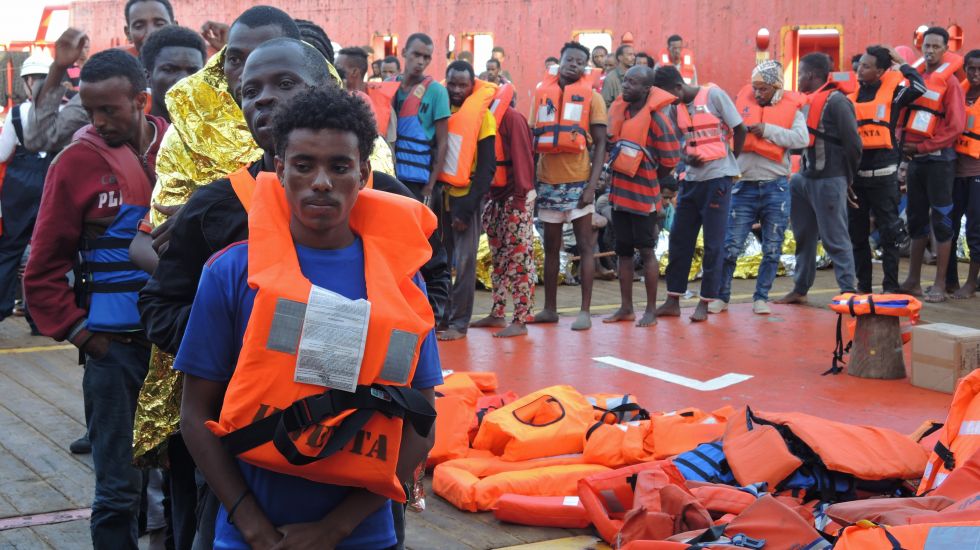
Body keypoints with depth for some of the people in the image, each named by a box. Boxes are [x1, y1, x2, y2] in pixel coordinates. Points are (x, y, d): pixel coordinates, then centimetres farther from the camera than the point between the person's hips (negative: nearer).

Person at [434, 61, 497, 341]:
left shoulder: (481, 116, -6)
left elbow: (487, 166, -8)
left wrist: (468, 207, -13)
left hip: (466, 195, -4)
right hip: (440, 193, 4)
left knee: (464, 262, -1)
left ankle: (459, 322, 5)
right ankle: (441, 315, 18)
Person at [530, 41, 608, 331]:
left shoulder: (591, 97, 0)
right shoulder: (542, 93, 9)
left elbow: (600, 144, -3)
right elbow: (533, 138, 12)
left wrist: (592, 185, -12)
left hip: (578, 181, -3)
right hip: (548, 181, 4)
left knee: (584, 245, -1)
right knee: (551, 246, 10)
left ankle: (585, 311, 3)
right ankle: (550, 308, 19)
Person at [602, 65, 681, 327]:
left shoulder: (657, 117, -15)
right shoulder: (618, 108, 4)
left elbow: (669, 160, -11)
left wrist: (648, 180, 1)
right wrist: (617, 175, 12)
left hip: (642, 194, -7)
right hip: (619, 191, 7)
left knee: (646, 251, 0)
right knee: (623, 250, 11)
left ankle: (651, 310, 9)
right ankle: (626, 308, 20)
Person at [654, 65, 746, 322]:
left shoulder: (714, 95, -10)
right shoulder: (678, 107, 8)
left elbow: (740, 130, -6)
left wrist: (731, 161, 3)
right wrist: (686, 157, -4)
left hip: (717, 178, -6)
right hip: (691, 178, 7)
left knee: (713, 244, 0)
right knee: (679, 240, 7)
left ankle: (704, 304, 7)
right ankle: (673, 301, 14)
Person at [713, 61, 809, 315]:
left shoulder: (790, 108, 2)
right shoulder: (743, 102, 6)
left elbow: (802, 139, -14)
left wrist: (768, 130, -16)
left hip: (776, 187, 0)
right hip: (745, 185, 1)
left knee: (772, 249, 7)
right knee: (731, 246, -1)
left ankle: (761, 298, 18)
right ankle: (721, 296, 10)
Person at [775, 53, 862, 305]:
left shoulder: (835, 101, -12)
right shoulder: (807, 101, 14)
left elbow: (852, 143, -13)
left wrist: (846, 178, -5)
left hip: (828, 181, -9)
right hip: (805, 178, 9)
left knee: (835, 240, -5)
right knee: (804, 237, 15)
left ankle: (849, 291, 0)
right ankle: (800, 289, 24)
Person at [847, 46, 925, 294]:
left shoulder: (891, 91, -3)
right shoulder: (851, 94, 8)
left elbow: (918, 87, -23)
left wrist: (901, 63, -9)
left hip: (883, 174, -4)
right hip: (854, 173, 5)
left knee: (889, 232, 1)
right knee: (856, 233, 9)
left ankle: (891, 286, 7)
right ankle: (862, 285, 19)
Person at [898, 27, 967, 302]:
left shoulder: (949, 81, -6)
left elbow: (956, 127, -11)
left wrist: (922, 147, -13)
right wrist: (905, 142, -2)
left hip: (939, 158, -6)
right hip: (915, 158, 6)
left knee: (940, 220, -2)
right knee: (916, 218, 11)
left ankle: (940, 285, 1)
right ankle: (913, 280, 19)